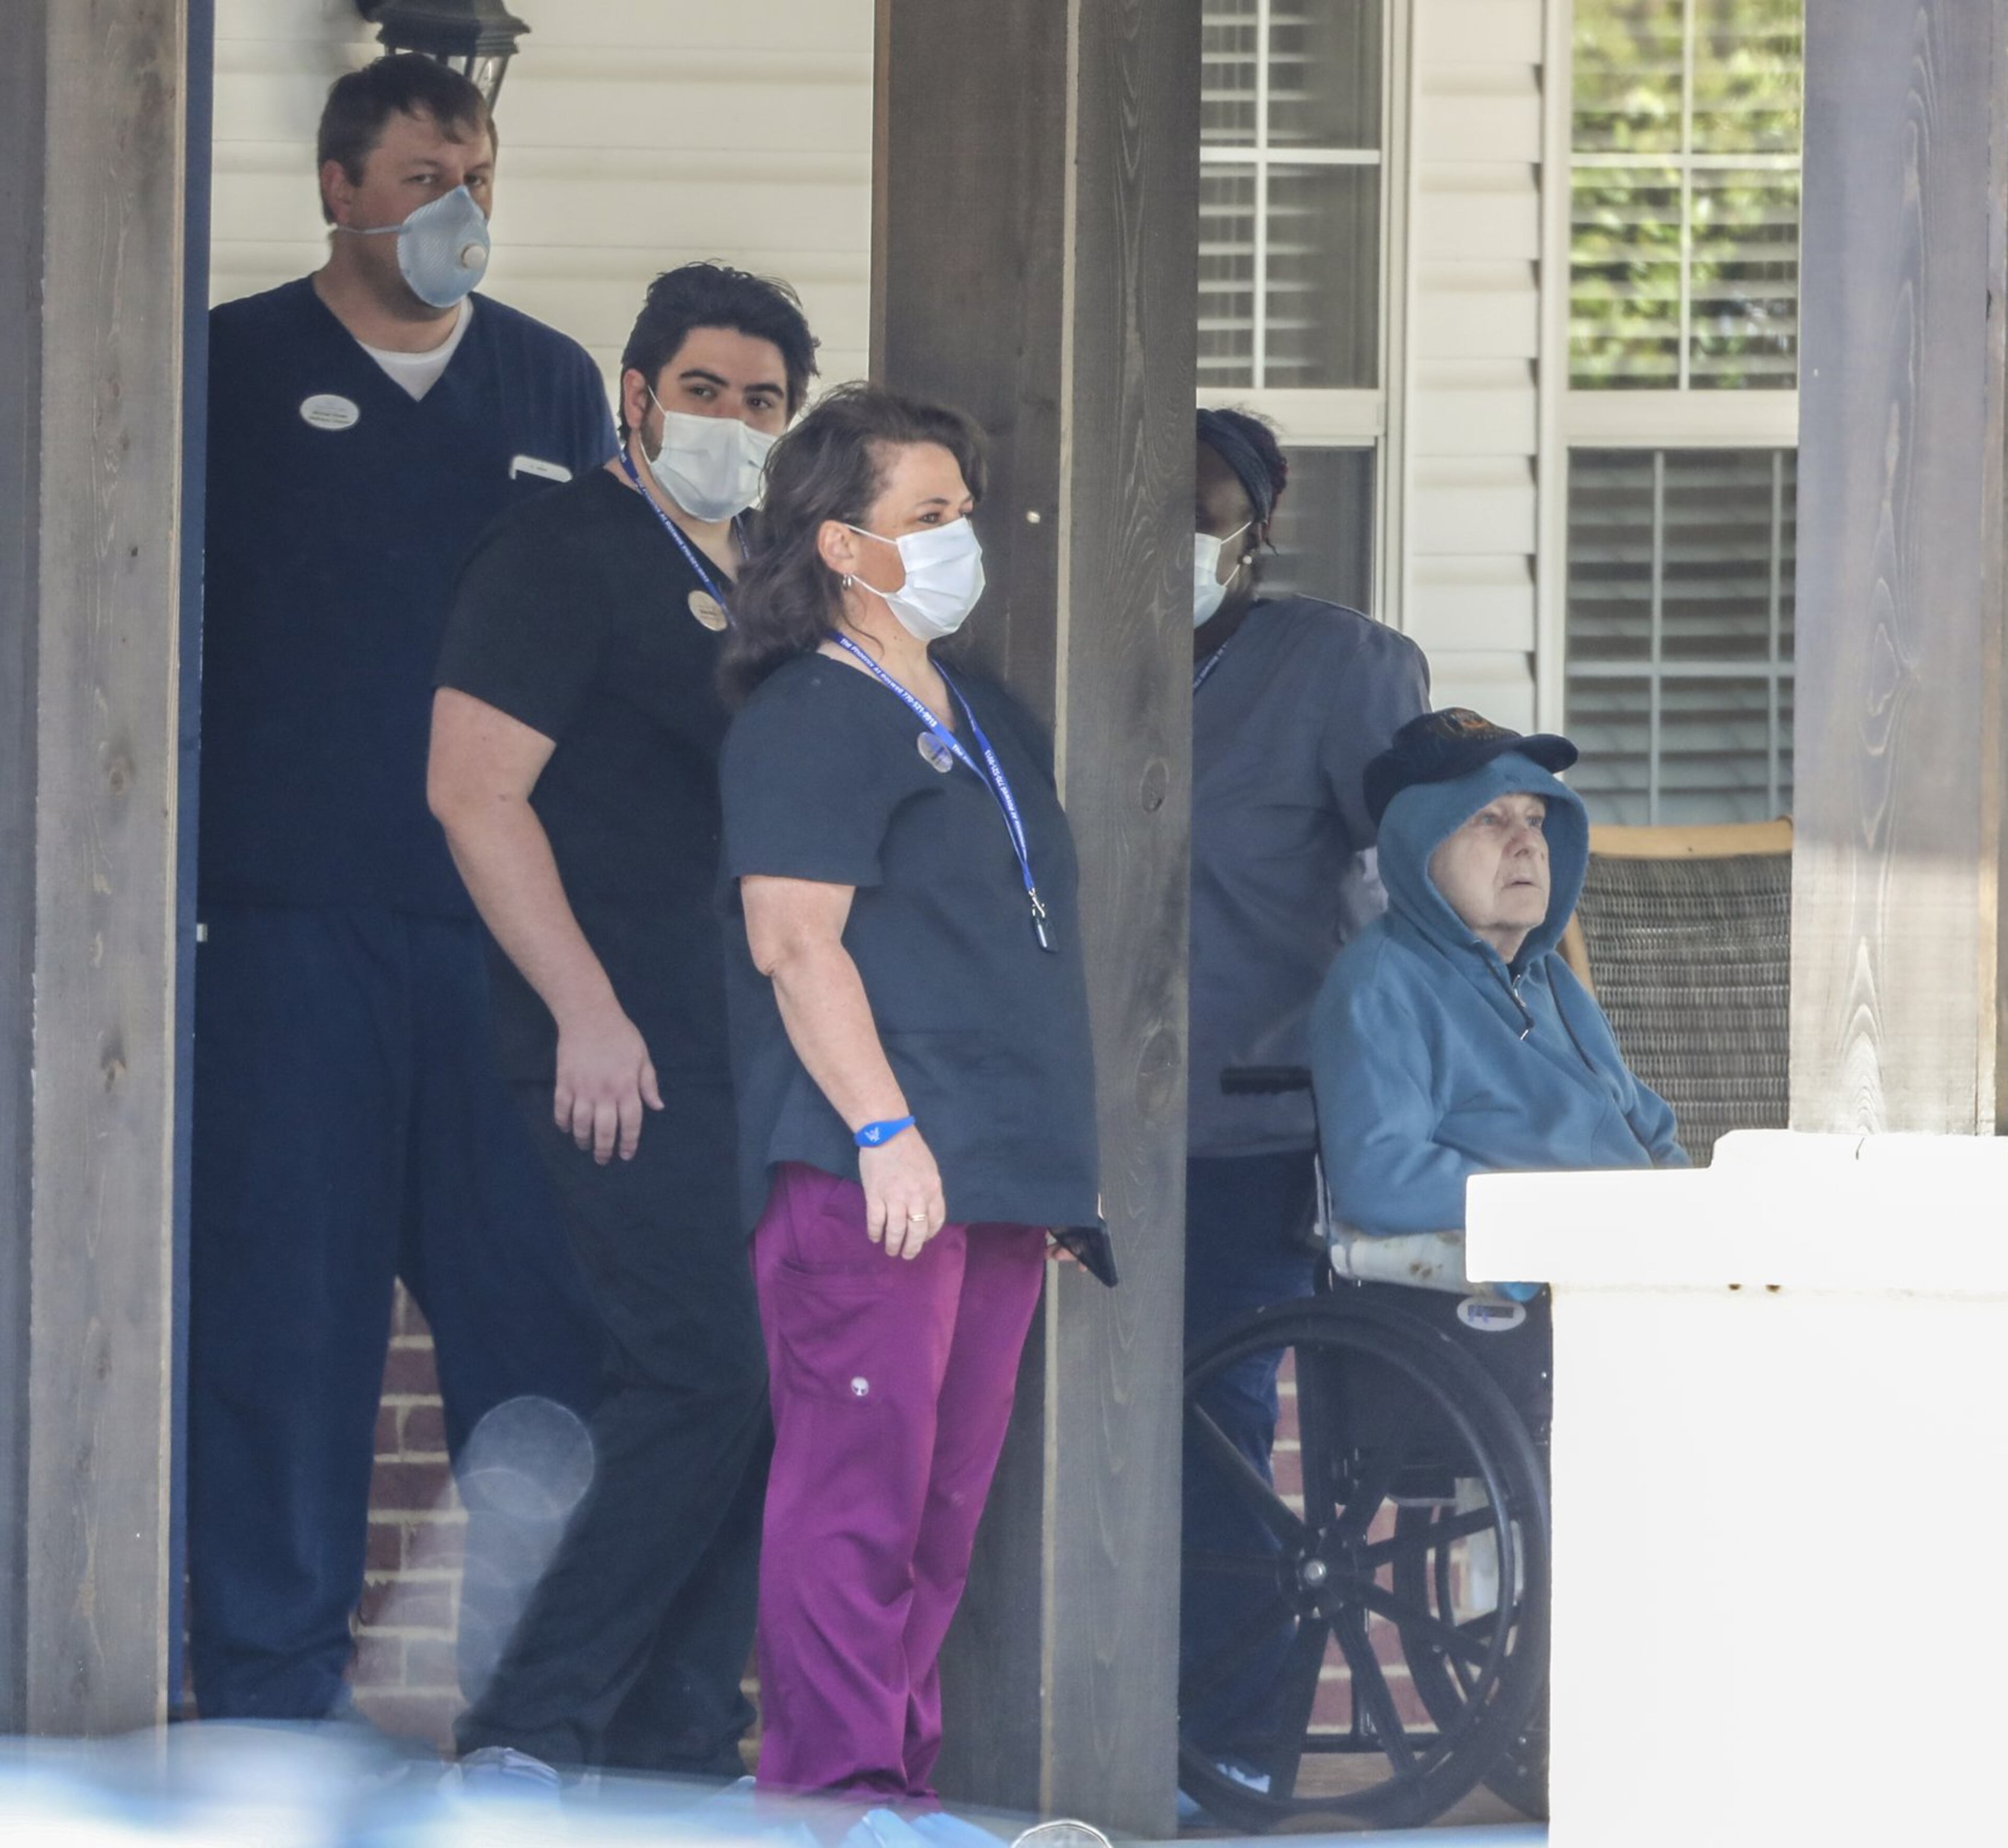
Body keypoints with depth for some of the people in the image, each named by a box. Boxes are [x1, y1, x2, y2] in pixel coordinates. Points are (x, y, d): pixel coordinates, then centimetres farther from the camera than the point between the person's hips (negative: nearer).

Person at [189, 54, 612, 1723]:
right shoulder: (235, 370, 6)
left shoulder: (553, 384, 15)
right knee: (285, 1292, -1)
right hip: (292, 913, -2)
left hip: (512, 920, 2)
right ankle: (274, 1679, 5)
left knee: (537, 1301, -2)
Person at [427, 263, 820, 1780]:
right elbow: (477, 792, -14)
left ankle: (674, 1739, 12)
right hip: (628, 1041, -8)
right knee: (712, 1371, -15)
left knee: (769, 1383, 5)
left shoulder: (764, 576, 18)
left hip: (755, 1034, 8)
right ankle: (534, 1731, -10)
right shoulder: (570, 553, -6)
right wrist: (586, 1013, -17)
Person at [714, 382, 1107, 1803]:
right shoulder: (812, 716, -6)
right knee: (860, 1485, -11)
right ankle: (836, 1787, -13)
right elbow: (793, 937, -15)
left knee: (949, 1498, 8)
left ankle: (904, 1776, 12)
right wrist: (884, 1130, -22)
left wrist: (1059, 1164, 25)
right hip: (868, 1173, -9)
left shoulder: (986, 720, 22)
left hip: (997, 1179, 9)